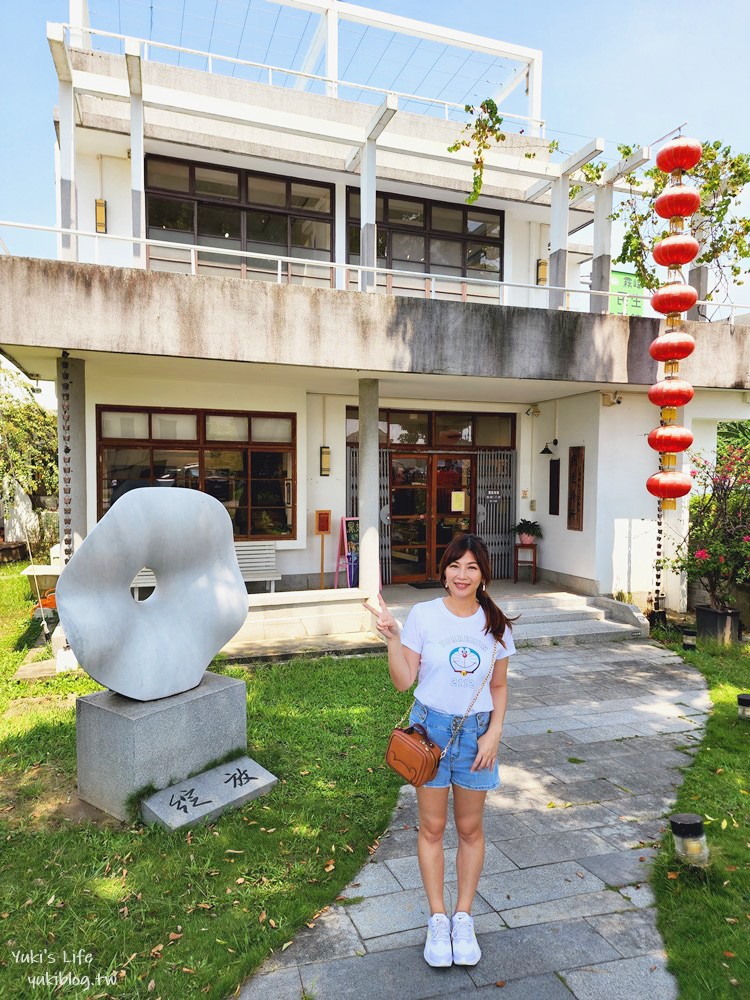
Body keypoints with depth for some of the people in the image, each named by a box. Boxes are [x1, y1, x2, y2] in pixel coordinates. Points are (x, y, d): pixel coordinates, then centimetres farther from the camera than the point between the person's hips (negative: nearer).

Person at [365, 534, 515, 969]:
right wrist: (392, 638, -21)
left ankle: (464, 919, 34)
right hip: (430, 728, -1)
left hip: (476, 733, 2)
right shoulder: (424, 615, -11)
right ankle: (438, 920, 31)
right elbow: (404, 681, -8)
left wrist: (494, 732, -5)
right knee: (432, 827, 12)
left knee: (470, 828, 14)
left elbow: (499, 686, 5)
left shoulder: (495, 624, -4)